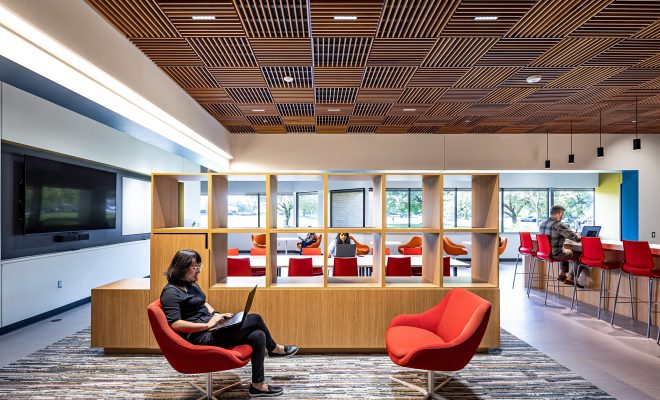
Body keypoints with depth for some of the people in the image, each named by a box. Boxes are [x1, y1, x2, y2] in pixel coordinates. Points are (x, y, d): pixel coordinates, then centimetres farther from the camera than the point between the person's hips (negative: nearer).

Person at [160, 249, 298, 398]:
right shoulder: (171, 292, -14)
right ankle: (274, 349, 8)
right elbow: (175, 324, -23)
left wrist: (216, 314, 6)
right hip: (200, 336, -9)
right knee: (255, 319, -14)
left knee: (258, 336, -9)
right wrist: (207, 325, -24)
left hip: (209, 327, 9)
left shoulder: (191, 284, 12)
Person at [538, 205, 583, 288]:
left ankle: (562, 274, 29)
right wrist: (580, 238, 3)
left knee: (567, 252, 33)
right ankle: (570, 278, 12)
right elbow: (575, 238, -20)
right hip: (556, 254, -9)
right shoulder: (559, 225, -20)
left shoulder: (542, 224, 7)